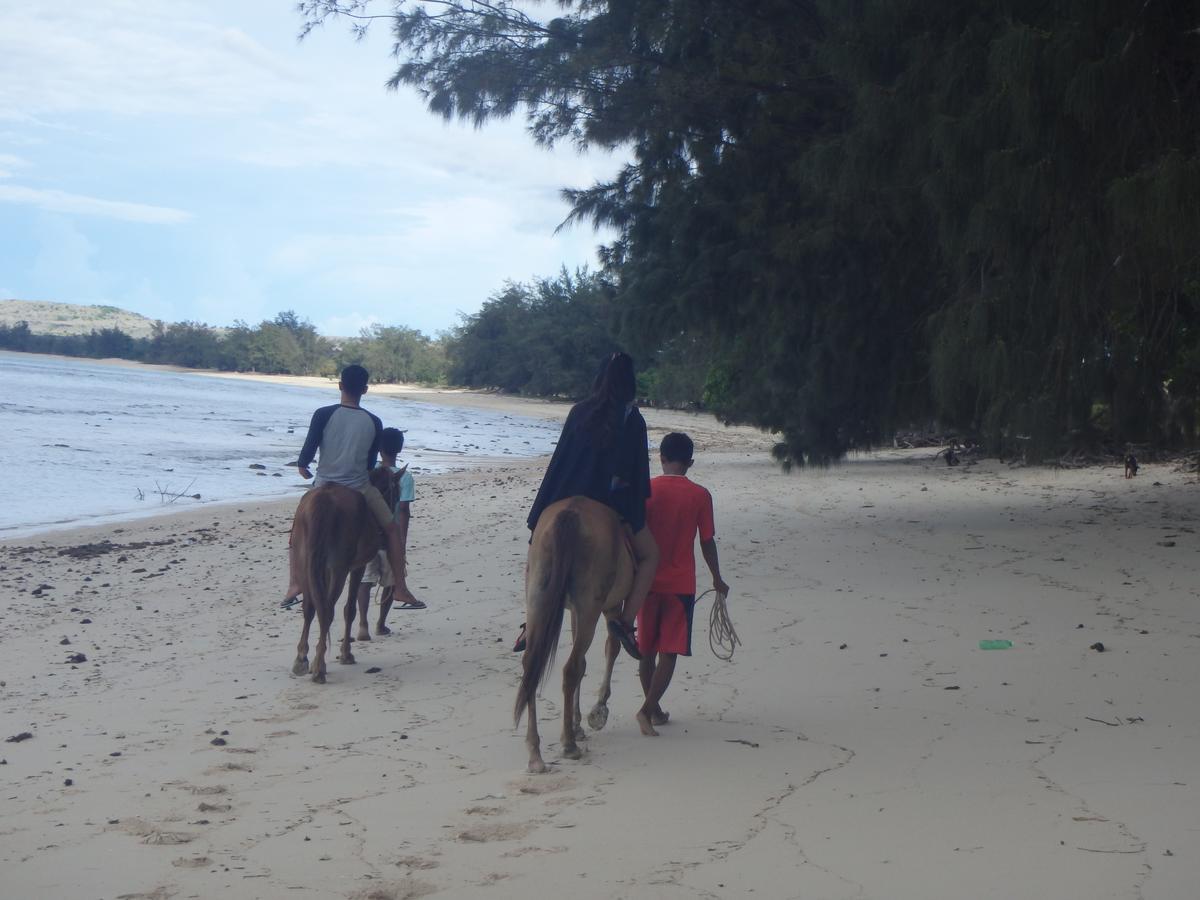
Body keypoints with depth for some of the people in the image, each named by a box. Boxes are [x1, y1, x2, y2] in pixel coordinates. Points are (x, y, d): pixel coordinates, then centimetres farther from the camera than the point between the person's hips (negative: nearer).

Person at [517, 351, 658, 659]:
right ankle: (626, 621, -1)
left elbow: (560, 459, 5)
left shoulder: (578, 412, 4)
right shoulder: (632, 419, -5)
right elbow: (638, 470, -4)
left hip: (568, 501, 3)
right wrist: (637, 513, 8)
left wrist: (539, 514, 9)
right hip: (613, 504, -3)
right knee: (649, 555, 16)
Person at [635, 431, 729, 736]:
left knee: (647, 651, 15)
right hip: (681, 584, -1)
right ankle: (647, 709, -14)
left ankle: (654, 709, 23)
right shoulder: (700, 495, -5)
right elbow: (707, 542, -1)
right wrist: (717, 579, 12)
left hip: (647, 581, 1)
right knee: (669, 652, 1)